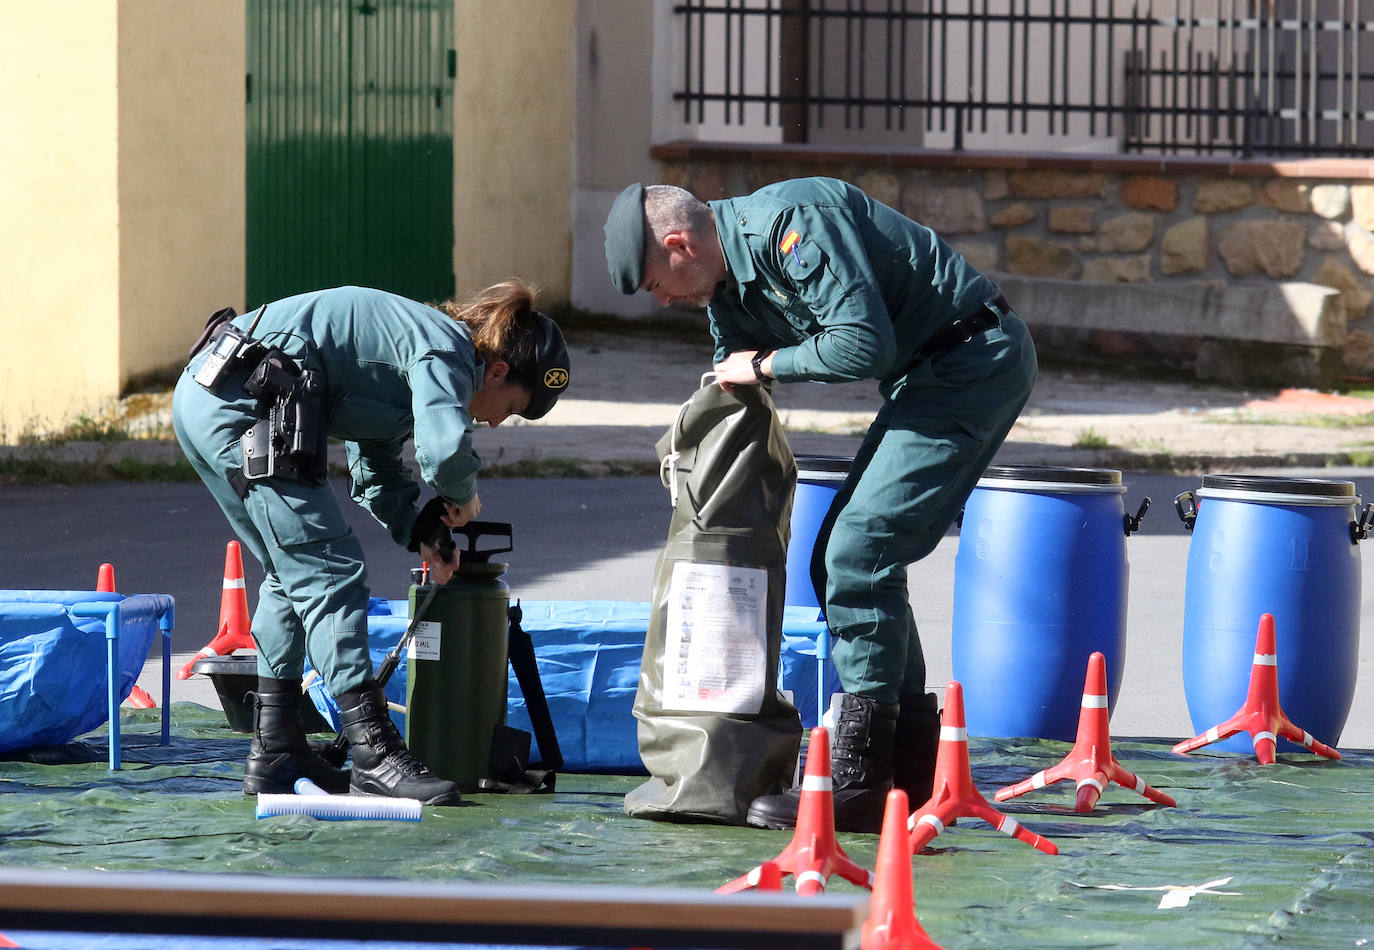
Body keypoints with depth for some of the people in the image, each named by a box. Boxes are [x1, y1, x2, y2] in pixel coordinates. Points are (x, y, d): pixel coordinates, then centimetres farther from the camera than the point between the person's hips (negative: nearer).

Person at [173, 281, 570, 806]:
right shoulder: (447, 349, -6)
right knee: (329, 572, -7)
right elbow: (443, 451, -24)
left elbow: (376, 472, 30)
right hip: (242, 405, -11)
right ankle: (375, 754, -8)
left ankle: (274, 752, 22)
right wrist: (462, 495, -2)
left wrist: (420, 531, 15)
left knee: (293, 575, 20)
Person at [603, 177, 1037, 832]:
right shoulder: (725, 285, 12)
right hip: (928, 379, 10)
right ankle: (910, 772, 14)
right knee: (841, 560, 10)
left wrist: (766, 365, -11)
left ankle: (858, 786, -13)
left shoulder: (791, 224, -20)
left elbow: (865, 344, -27)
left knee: (857, 554, -15)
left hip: (977, 357, -10)